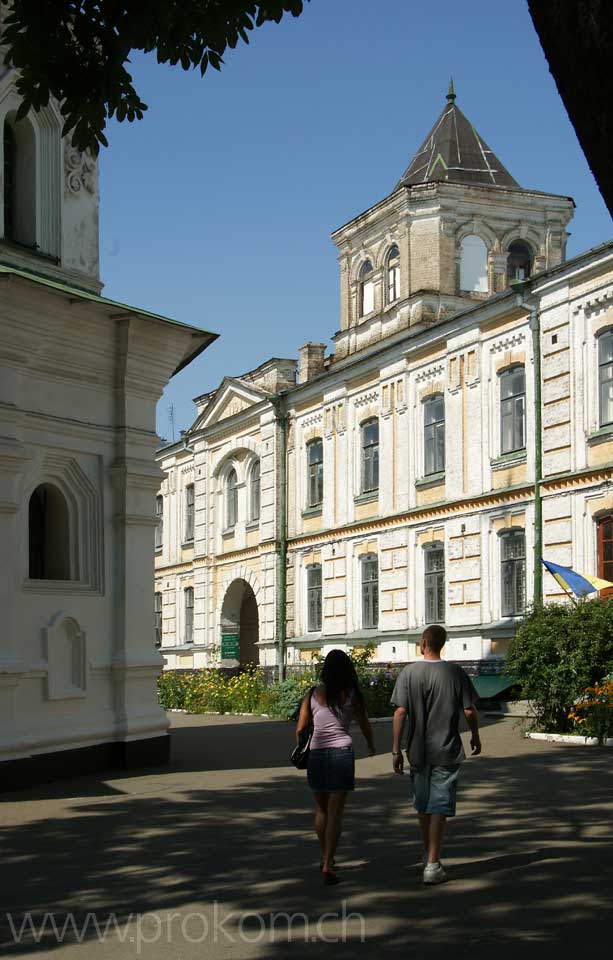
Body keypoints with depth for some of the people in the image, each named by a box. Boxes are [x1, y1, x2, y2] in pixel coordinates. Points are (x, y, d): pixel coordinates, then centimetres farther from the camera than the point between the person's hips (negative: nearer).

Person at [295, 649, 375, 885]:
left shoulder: (313, 693, 4)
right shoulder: (351, 694, 0)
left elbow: (300, 728, 3)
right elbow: (364, 724, 9)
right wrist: (370, 744, 29)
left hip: (316, 753, 2)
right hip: (342, 751, -2)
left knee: (321, 809, 19)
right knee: (335, 811, -1)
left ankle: (325, 858, 33)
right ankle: (328, 864, -10)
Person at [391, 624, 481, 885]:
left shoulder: (409, 673, -5)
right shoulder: (455, 673, -6)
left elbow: (400, 712, -9)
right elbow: (469, 711, -4)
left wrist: (396, 749, -5)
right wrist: (475, 736, 14)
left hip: (418, 751, 2)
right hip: (446, 751, -1)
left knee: (423, 805, 18)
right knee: (439, 807, 0)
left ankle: (428, 855, 34)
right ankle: (432, 865, -5)